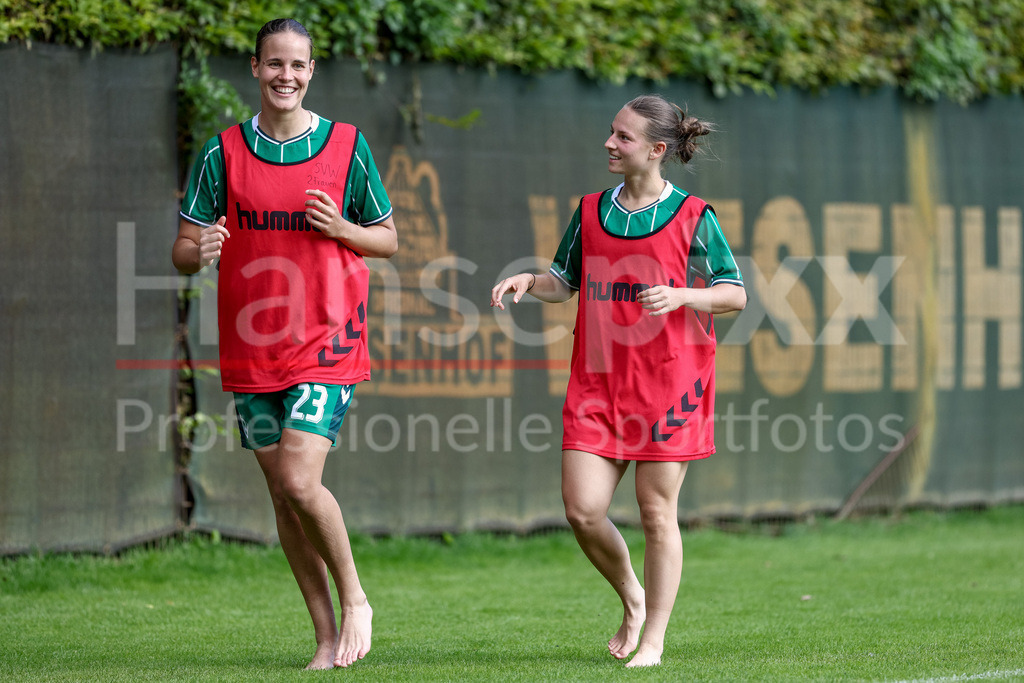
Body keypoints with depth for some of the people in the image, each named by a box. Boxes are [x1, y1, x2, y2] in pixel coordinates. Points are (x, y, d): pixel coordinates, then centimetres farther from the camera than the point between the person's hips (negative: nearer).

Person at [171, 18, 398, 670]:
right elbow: (183, 247, 5)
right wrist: (200, 252, -19)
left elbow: (388, 240, 8)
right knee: (283, 494, 6)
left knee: (300, 481, -17)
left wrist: (339, 228, -12)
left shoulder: (348, 146, 0)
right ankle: (328, 635, 16)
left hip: (327, 344, -3)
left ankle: (354, 599, 5)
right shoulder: (223, 152, 3)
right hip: (252, 347, 3)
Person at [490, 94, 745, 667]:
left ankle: (652, 641, 9)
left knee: (658, 513, -1)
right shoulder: (591, 213, 10)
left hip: (669, 381, -4)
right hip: (598, 383, 4)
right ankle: (631, 597, 23)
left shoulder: (694, 217, -2)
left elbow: (735, 293, -2)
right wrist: (528, 281, 0)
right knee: (582, 510, -5)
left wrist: (681, 295, -19)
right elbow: (565, 283, 20)